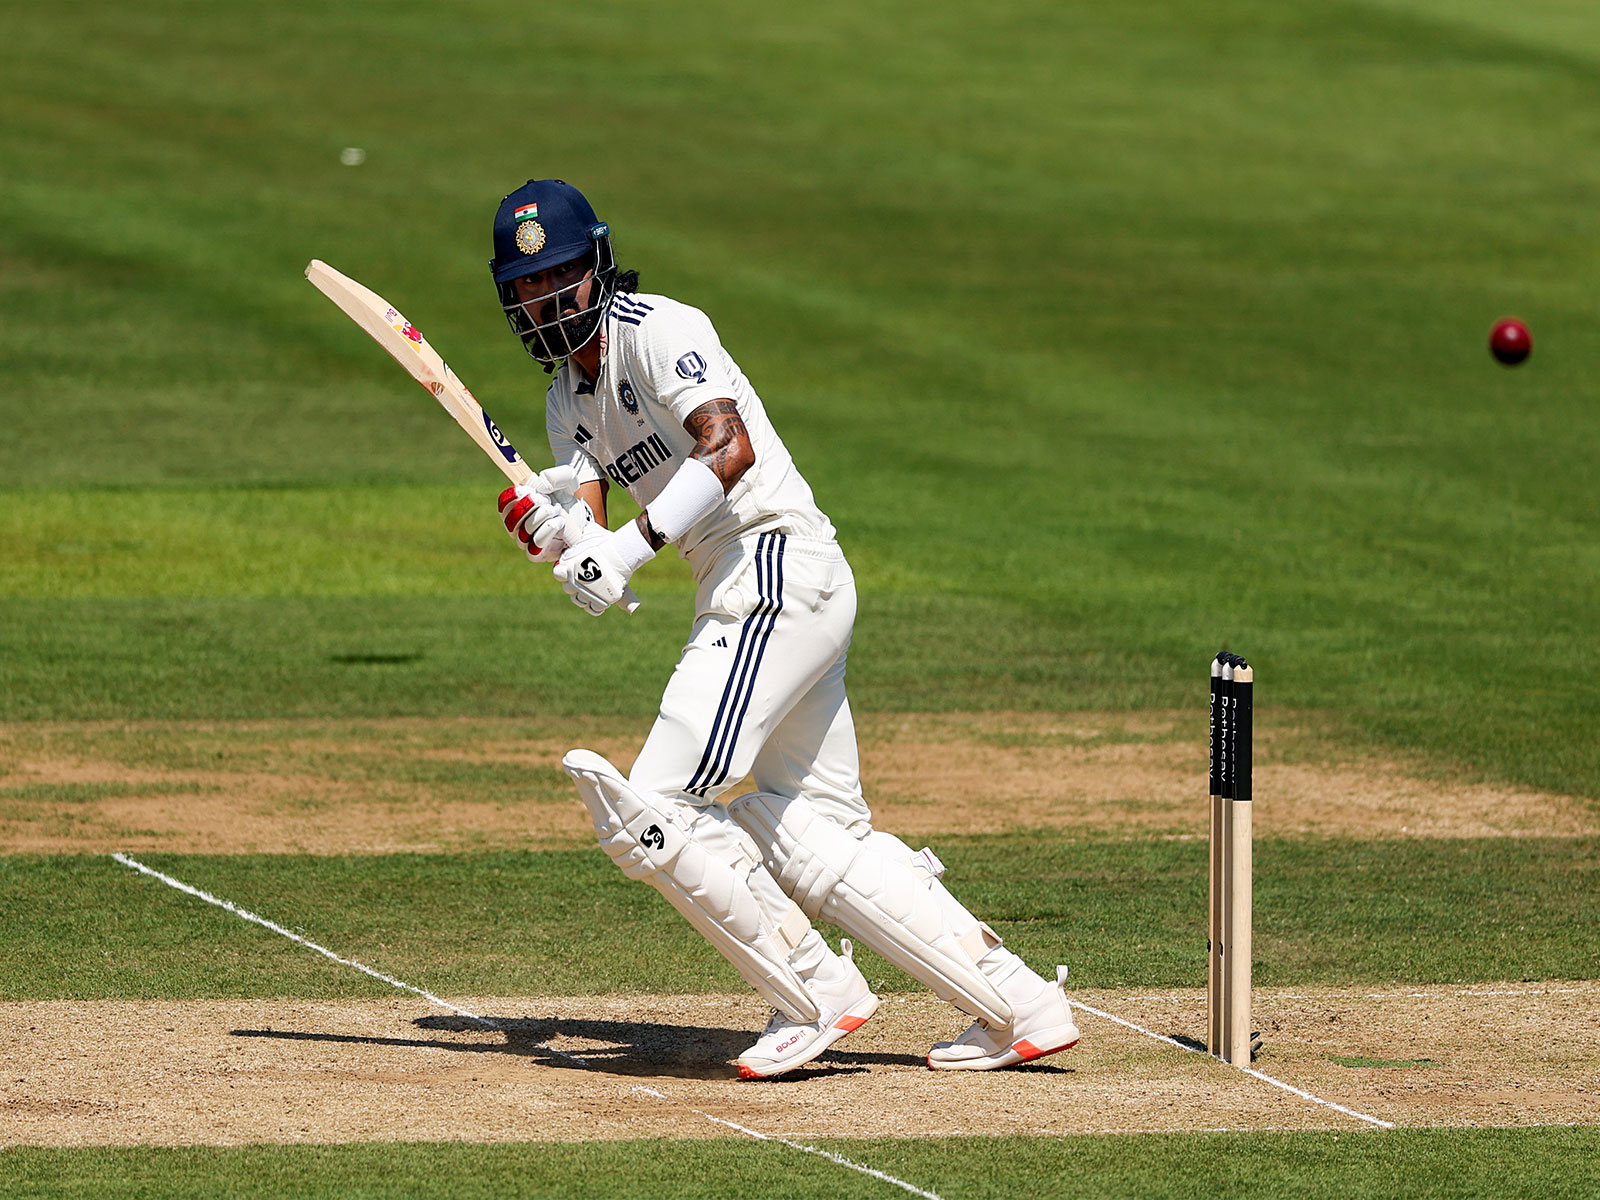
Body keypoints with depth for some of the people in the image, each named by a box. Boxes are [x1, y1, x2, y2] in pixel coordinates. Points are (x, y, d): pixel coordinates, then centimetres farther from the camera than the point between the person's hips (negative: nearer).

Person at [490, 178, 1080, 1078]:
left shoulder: (658, 329, -9)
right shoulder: (570, 395, 18)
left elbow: (731, 448, -25)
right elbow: (589, 552, 6)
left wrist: (632, 546, -29)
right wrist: (547, 526, -16)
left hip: (779, 568, -10)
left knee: (653, 808, -14)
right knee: (816, 837, 10)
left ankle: (817, 995, -5)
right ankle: (1023, 1009, 12)